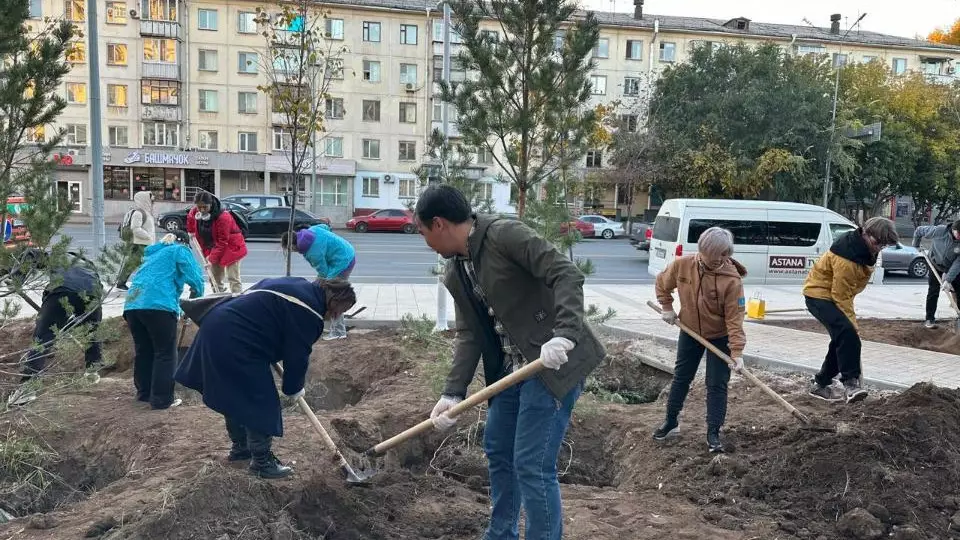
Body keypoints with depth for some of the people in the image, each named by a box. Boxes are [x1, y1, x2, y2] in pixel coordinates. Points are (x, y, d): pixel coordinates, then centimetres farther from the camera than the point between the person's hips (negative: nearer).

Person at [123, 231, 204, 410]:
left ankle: (144, 393, 28)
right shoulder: (180, 250, 14)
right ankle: (162, 399, 2)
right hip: (157, 305, -7)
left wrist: (178, 309, 41)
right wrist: (194, 301, 18)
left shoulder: (153, 253, 35)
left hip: (132, 305, 7)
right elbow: (195, 278, 0)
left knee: (143, 351, 19)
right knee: (165, 354, 1)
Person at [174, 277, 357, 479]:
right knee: (261, 403, -1)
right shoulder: (309, 311, -14)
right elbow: (297, 356, -9)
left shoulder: (299, 286, 16)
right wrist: (294, 388, 8)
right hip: (234, 342, -11)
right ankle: (262, 461, 12)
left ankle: (240, 447, 40)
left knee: (235, 395, 24)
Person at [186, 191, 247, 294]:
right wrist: (191, 232, 16)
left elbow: (222, 241, -28)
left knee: (233, 278, -11)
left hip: (231, 248, -7)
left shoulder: (223, 216, -30)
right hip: (213, 249, 7)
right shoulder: (194, 213, -10)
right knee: (214, 278, 10)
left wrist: (212, 257, -27)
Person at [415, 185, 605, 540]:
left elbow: (567, 275, -24)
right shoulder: (455, 275, 9)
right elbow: (469, 334, 6)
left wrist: (564, 335, -36)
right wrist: (453, 393, -5)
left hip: (554, 362, -9)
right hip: (510, 368, 9)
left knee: (532, 465, -7)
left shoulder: (506, 235, -17)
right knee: (497, 452, 19)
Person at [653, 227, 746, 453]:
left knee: (717, 385, 1)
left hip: (720, 337, -3)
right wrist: (667, 308, -2)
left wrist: (737, 351, -28)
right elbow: (662, 284, 4)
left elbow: (734, 318, -25)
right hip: (690, 333, 3)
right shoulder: (682, 265, -18)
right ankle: (671, 422, 31)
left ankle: (713, 433, 13)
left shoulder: (732, 279, -27)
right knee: (681, 378, 15)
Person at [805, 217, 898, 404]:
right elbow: (841, 297, -25)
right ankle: (850, 382, -25)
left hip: (836, 293, 10)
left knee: (842, 339, 7)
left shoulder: (866, 249, -2)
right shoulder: (846, 259, -31)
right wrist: (852, 323, -23)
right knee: (847, 333, -27)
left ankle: (820, 384, 17)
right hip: (818, 294, -10)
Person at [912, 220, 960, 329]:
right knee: (933, 292, 0)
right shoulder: (940, 231, -31)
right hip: (936, 264, -1)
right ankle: (929, 319, 7)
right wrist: (916, 246, -3)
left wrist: (948, 280, -33)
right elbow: (919, 230, -15)